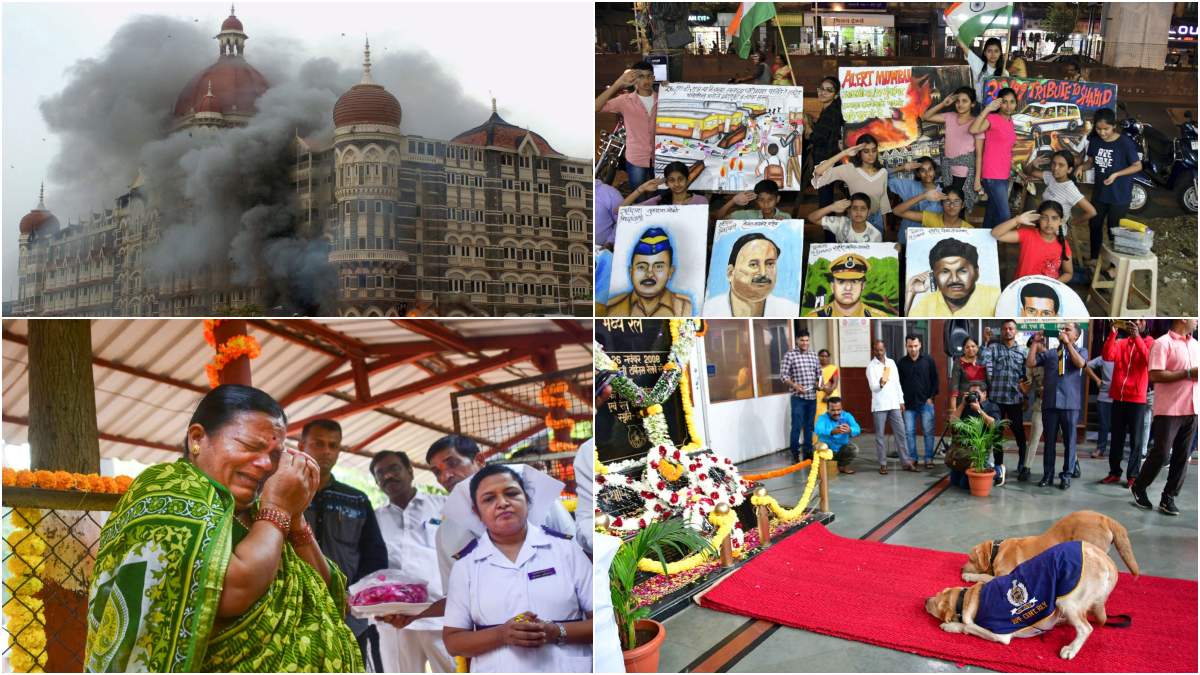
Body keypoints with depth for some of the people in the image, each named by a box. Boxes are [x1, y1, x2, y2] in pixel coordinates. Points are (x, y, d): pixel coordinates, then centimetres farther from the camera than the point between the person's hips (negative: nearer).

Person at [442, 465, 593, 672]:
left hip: (568, 668, 0)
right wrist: (502, 635, -13)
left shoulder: (564, 547, 1)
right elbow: (452, 641, 3)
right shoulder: (465, 564, 4)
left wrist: (557, 632, -15)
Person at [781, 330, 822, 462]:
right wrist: (794, 385, -20)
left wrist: (820, 383, -3)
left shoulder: (813, 356, 10)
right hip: (798, 397, -5)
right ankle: (794, 453, 6)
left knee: (809, 425, 11)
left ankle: (808, 452, 19)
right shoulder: (790, 354, -5)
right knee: (797, 426, -5)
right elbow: (783, 374, -8)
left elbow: (819, 373, 17)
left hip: (812, 397, 5)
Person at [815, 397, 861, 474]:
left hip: (842, 449, 2)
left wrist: (850, 430, -52)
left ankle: (842, 466, 7)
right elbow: (819, 431, -39)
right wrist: (832, 432, -58)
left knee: (854, 449, -25)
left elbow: (857, 430, -27)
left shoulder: (847, 416, -10)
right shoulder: (823, 418, -17)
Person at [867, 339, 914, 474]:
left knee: (901, 433, 4)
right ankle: (883, 464, 8)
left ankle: (906, 462, 10)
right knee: (880, 435, 1)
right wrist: (880, 383, -35)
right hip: (879, 406, -4)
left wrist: (901, 401, 10)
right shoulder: (871, 366, -5)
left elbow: (897, 382, 13)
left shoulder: (891, 363, 9)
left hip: (894, 404, 4)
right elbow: (873, 387, -13)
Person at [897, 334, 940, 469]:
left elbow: (935, 380, 2)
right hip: (908, 404, 2)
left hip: (926, 403, -1)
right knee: (909, 432, 3)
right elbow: (898, 383, 7)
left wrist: (931, 397, -5)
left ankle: (929, 458, 8)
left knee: (928, 432, 0)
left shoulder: (928, 360, 0)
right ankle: (913, 458, 13)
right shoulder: (901, 363, 4)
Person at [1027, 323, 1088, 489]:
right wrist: (1036, 343, 3)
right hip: (1049, 402, 2)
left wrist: (1068, 343, -11)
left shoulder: (1081, 351, 8)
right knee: (1049, 440, 6)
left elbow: (1080, 364, -13)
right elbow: (1030, 363, 5)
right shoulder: (1049, 353, 13)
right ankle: (1047, 474, 12)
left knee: (1069, 441, 3)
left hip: (1070, 403, -2)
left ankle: (1066, 476, 10)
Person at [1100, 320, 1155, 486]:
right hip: (1118, 398, 4)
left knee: (1135, 439, 1)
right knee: (1116, 437, 9)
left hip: (1137, 399, -3)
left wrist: (1137, 338, -25)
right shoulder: (1121, 342, 9)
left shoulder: (1150, 343, 1)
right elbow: (1108, 356, -8)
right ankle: (1114, 472, 17)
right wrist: (1112, 333, -16)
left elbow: (1150, 361, -19)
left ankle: (1133, 475, 6)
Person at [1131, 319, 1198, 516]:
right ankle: (1138, 488, 17)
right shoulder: (1163, 343, -8)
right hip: (1169, 410, -7)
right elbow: (1155, 375, -17)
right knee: (1161, 454, -2)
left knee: (1182, 456, 6)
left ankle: (1168, 498, 13)